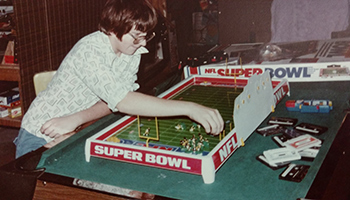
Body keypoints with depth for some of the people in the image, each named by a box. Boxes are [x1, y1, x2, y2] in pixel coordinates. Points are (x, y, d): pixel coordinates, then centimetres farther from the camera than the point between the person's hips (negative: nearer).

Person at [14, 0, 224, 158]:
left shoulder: (133, 51, -7)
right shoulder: (89, 51, -30)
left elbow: (115, 101, -11)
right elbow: (123, 101, -41)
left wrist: (76, 119, -29)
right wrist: (188, 108, -46)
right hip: (42, 135, -5)